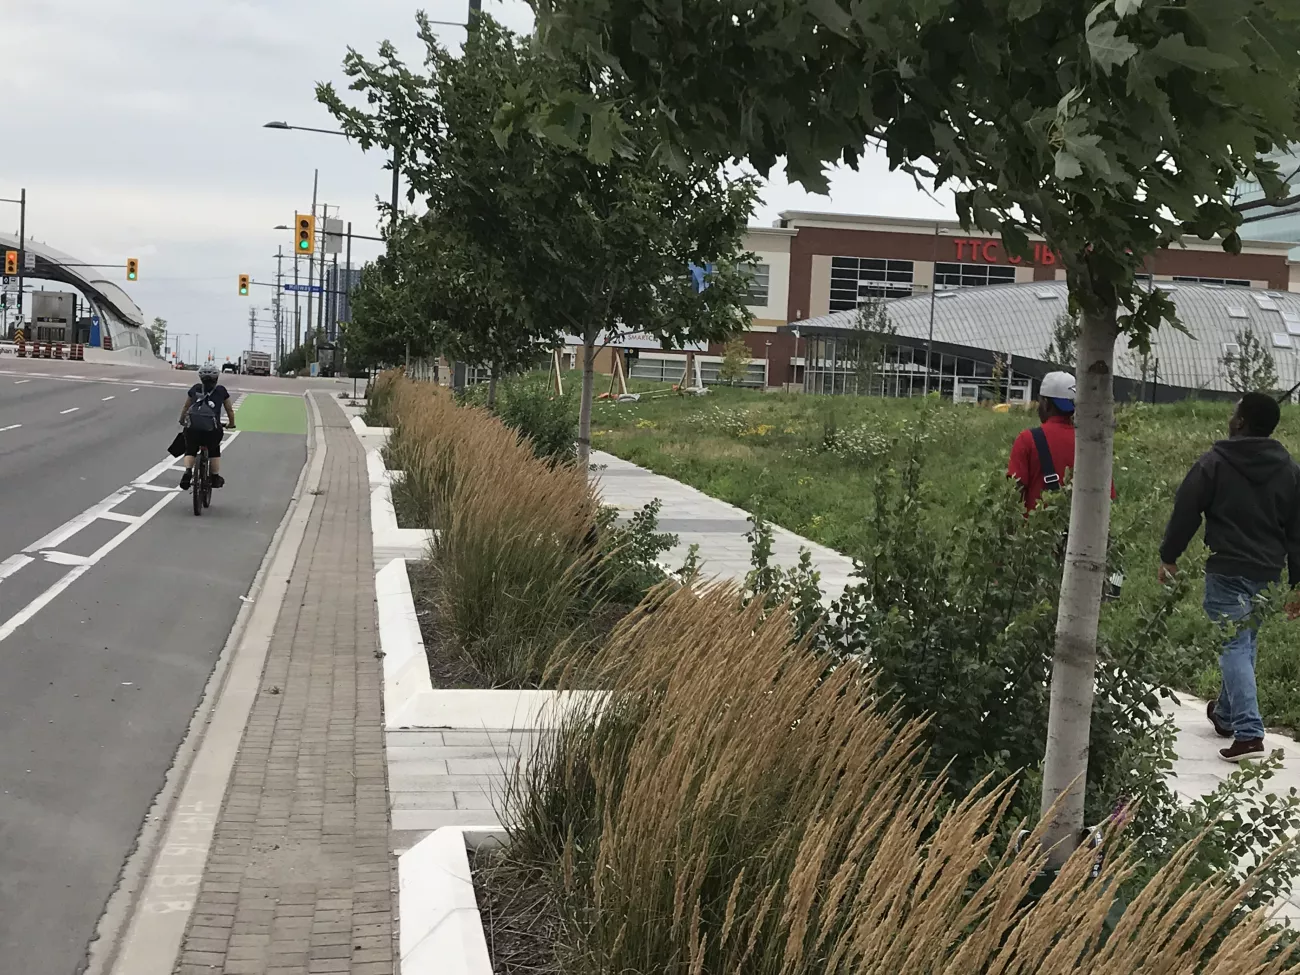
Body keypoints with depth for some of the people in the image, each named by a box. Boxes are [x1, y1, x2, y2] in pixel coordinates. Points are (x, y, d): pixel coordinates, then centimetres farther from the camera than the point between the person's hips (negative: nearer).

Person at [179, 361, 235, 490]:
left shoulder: (195, 389, 15)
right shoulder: (221, 390, 11)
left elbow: (186, 407, 26)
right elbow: (229, 410, 20)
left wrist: (182, 421, 43)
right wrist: (231, 424, 38)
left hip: (192, 426, 1)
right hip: (212, 428, -1)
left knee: (190, 451, 21)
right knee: (214, 452, 25)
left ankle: (188, 471, -2)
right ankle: (215, 478, 26)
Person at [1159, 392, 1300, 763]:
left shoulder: (1214, 462, -7)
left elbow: (1185, 513, -7)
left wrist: (1169, 556, 5)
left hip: (1227, 571, -5)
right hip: (1268, 573, 5)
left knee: (1234, 647, -5)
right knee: (1244, 643, 20)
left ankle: (1248, 733, -16)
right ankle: (1226, 714, 36)